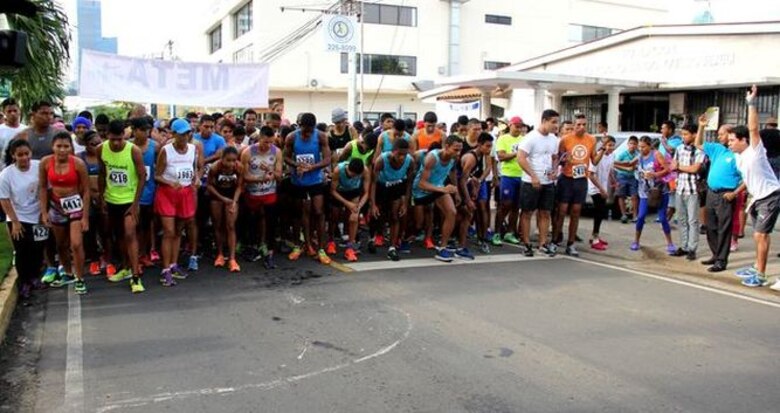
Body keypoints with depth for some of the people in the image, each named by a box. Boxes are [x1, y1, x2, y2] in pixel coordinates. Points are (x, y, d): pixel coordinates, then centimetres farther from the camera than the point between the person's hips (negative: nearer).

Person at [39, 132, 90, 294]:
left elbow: (86, 190, -11)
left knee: (76, 244, -12)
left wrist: (85, 217, -12)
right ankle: (68, 273, 39)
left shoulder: (78, 163, -17)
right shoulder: (45, 162, -10)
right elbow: (42, 187, 1)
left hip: (75, 204, -3)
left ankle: (80, 279, 4)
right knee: (61, 245, 18)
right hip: (56, 206, 4)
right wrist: (44, 212, -2)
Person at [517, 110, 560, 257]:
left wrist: (554, 170, -1)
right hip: (531, 182, -6)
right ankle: (526, 244, 9)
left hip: (548, 182, 7)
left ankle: (543, 243, 16)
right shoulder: (531, 137, -12)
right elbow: (520, 158, -17)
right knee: (527, 213, 2)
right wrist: (533, 176, -20)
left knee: (545, 213, 8)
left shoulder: (554, 139, 8)